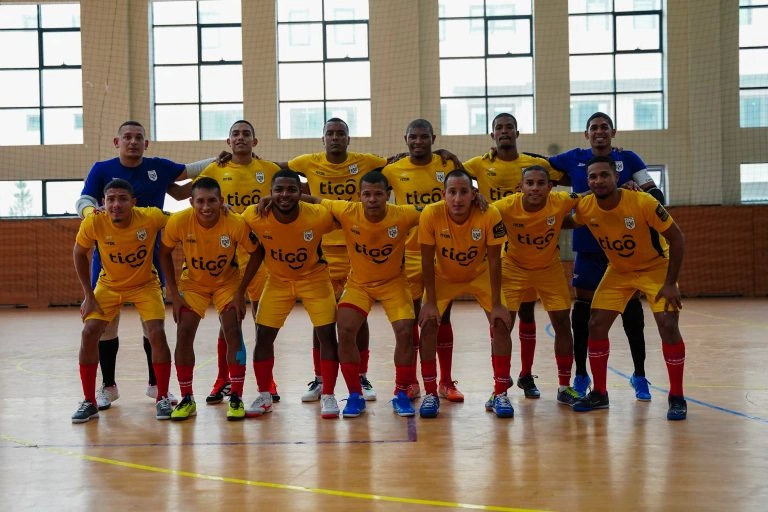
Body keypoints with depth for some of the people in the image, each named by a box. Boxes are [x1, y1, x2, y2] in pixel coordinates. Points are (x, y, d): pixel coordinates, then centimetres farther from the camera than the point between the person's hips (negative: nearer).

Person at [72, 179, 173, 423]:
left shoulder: (151, 218, -29)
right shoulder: (93, 222, -25)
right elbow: (79, 254, -7)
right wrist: (89, 296, -7)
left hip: (145, 284, -1)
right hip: (109, 285, 1)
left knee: (157, 334, -15)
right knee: (89, 333, -11)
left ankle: (162, 398, 3)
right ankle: (89, 402, 4)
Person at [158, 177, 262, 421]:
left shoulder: (236, 223, -30)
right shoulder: (179, 222, -26)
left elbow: (256, 254, -13)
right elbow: (165, 253, -8)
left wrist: (241, 292, -16)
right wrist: (174, 293, -10)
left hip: (227, 282, -1)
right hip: (193, 282, 1)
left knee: (233, 332, -13)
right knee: (184, 334, -8)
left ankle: (236, 398, -1)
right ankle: (187, 399, 6)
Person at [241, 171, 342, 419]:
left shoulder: (319, 216, -28)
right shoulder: (254, 217, -24)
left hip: (314, 278, -1)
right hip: (277, 280, 2)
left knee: (327, 333, -7)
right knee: (263, 336, 0)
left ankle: (328, 396, 8)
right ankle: (264, 396, 17)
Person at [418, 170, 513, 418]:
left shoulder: (490, 215, -30)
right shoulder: (431, 215, -29)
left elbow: (494, 262, -20)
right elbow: (427, 262, -19)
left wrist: (496, 304, -19)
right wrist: (430, 302, -20)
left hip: (480, 274, 0)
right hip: (443, 276, 0)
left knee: (501, 324, -12)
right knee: (428, 324, -14)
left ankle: (500, 394, 1)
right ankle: (430, 394, 1)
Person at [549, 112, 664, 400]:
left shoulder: (627, 159, 3)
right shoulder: (574, 159, 5)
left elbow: (655, 194, 0)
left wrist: (639, 192, -19)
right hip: (587, 248, 1)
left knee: (631, 311, 3)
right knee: (582, 311, 5)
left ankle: (639, 377, 16)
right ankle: (581, 376, 18)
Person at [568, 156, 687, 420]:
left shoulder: (643, 203, -30)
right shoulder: (585, 208, -19)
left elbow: (676, 238, -21)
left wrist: (671, 283, -22)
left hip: (655, 268, -4)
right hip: (618, 271, 4)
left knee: (668, 325, -17)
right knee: (596, 324, -3)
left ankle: (677, 398, -2)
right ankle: (599, 393, 13)